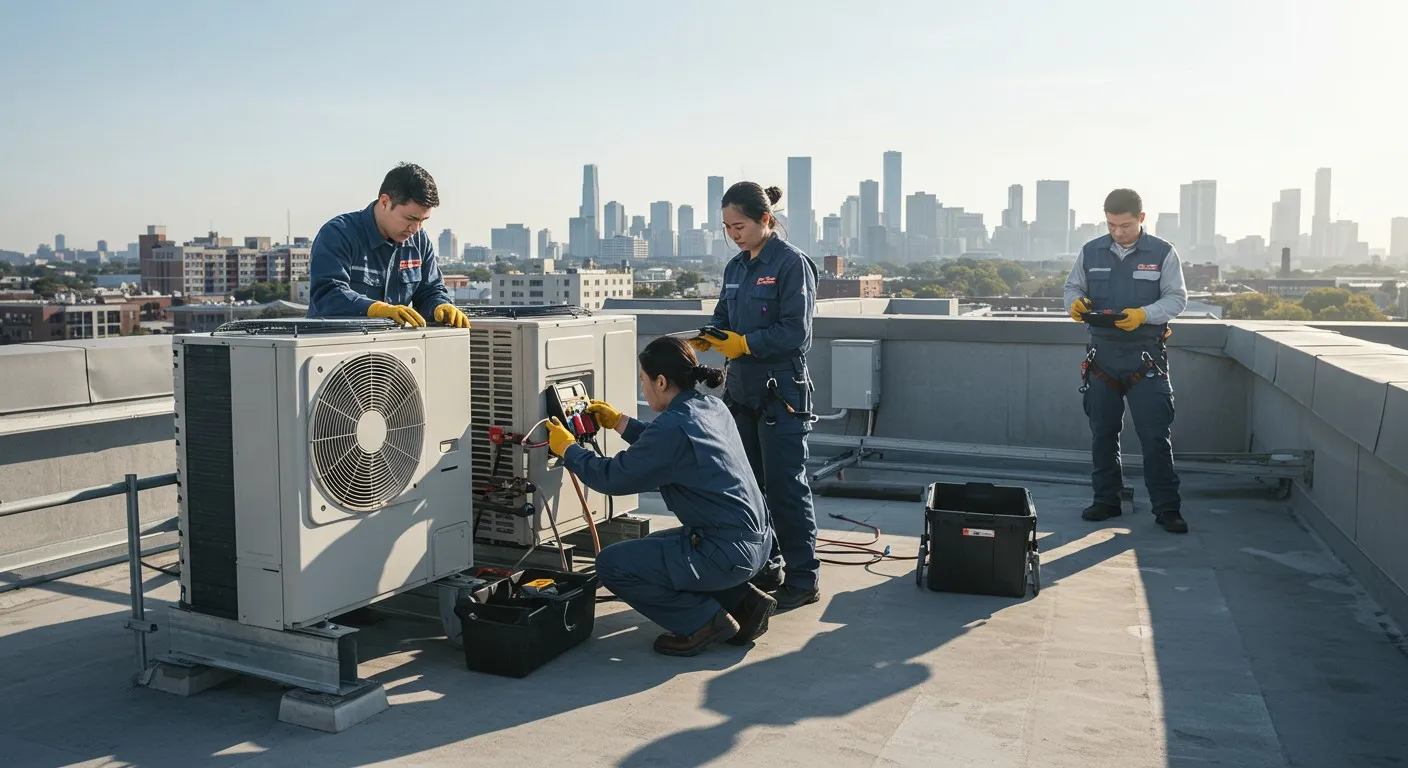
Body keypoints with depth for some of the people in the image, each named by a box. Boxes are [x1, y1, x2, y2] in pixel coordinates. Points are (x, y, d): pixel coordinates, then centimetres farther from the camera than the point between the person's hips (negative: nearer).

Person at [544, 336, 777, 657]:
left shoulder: (673, 426, -21)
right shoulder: (712, 407, 6)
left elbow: (613, 478, -11)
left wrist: (567, 448, 4)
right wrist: (618, 421, 28)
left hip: (729, 552, -10)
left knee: (612, 564, -4)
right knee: (652, 547, 31)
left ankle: (704, 622, 1)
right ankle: (743, 601, 19)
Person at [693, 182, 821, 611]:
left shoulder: (792, 264, -11)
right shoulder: (736, 267, 12)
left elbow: (795, 333, -16)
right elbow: (724, 318, 18)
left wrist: (744, 343, -18)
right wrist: (706, 337, -2)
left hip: (781, 393, -8)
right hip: (742, 390, 8)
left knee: (785, 486, -4)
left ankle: (803, 579, 8)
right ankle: (765, 569, 27)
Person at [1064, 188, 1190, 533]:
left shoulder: (1162, 253, -2)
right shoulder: (1091, 252, 5)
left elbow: (1177, 298, -3)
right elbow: (1073, 287, 13)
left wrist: (1144, 315, -21)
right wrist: (1075, 302, -11)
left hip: (1146, 358, -3)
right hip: (1102, 355, 3)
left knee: (1155, 435, -3)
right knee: (1102, 433, 11)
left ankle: (1167, 508, 6)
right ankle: (1106, 500, 23)